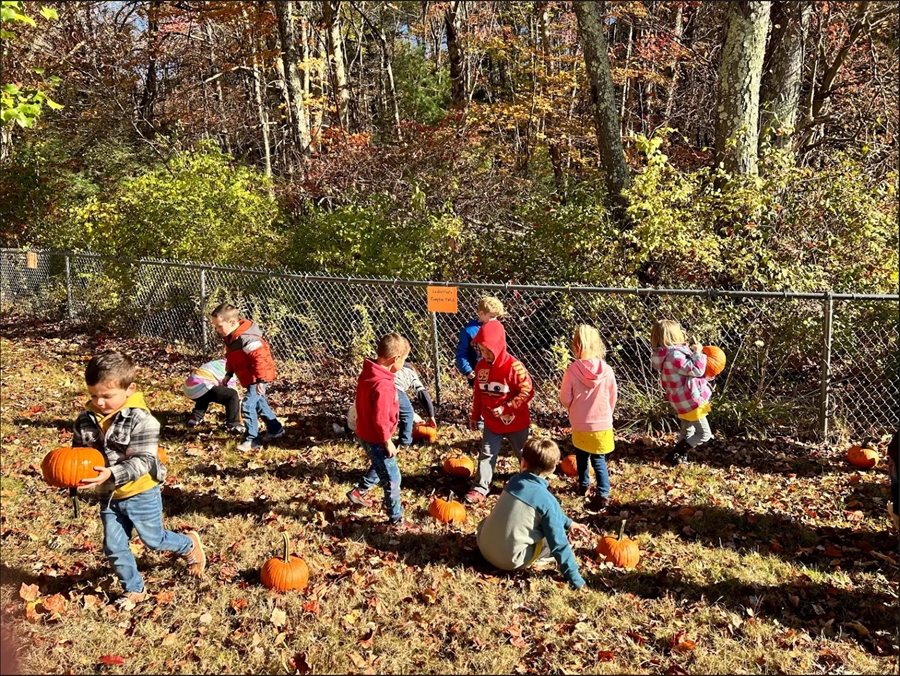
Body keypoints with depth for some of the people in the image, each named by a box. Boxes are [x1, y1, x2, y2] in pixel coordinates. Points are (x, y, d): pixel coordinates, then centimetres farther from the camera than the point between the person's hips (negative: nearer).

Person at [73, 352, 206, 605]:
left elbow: (143, 461, -27)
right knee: (114, 548, 11)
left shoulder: (141, 420, -24)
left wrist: (112, 474, -41)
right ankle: (134, 590, 31)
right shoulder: (85, 420, -7)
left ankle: (190, 543, 41)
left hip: (141, 493, -5)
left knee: (153, 540, 12)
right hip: (110, 496, 5)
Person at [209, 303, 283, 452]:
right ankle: (276, 429, 37)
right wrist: (228, 374, 15)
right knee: (258, 403, 22)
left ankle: (252, 439, -4)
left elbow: (260, 358, -32)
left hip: (258, 378, -11)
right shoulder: (231, 338, 2)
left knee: (248, 405, -14)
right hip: (250, 378, 11)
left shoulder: (246, 338, -30)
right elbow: (231, 358, 18)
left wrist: (260, 380, -32)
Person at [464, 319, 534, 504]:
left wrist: (506, 408, -26)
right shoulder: (481, 366, -5)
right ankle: (480, 489, 12)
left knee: (524, 454, 16)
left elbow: (527, 392, -23)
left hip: (515, 422, -4)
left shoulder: (513, 366, -24)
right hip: (491, 423, 4)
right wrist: (475, 416, 10)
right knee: (486, 455, 5)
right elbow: (478, 393, 7)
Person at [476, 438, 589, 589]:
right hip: (511, 561, -5)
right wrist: (575, 579, -7)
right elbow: (559, 543, -13)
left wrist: (567, 523, 27)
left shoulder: (514, 481, 5)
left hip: (484, 547, 5)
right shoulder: (547, 500, -14)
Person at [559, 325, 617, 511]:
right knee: (599, 459, 9)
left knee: (581, 456, 22)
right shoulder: (607, 370, -10)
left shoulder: (572, 370, -17)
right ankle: (603, 494, -1)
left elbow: (565, 398, -8)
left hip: (580, 423, -1)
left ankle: (583, 485, 39)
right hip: (603, 423, 1)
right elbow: (613, 397, 2)